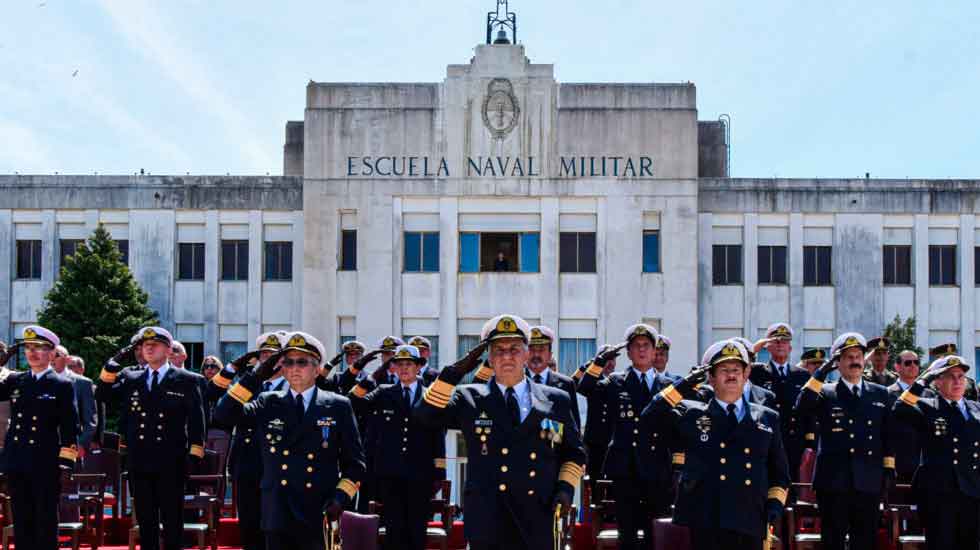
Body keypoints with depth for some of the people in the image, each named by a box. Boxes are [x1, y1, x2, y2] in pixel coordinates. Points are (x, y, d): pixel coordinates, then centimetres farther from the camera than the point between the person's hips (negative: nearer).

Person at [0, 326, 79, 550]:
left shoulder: (62, 385, -1)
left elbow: (69, 428, -3)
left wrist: (65, 464, -9)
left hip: (46, 465, -4)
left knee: (46, 522, 3)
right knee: (22, 522, 8)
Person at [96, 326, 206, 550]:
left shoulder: (186, 381, 2)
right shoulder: (129, 378, 11)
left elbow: (196, 420, 0)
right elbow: (102, 396, 3)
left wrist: (194, 454, -6)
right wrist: (112, 366, -7)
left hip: (171, 464, -3)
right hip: (140, 463, 3)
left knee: (172, 519, 3)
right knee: (145, 520, 9)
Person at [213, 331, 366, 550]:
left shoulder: (338, 406, 6)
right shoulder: (268, 404, 10)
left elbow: (354, 461, 7)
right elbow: (223, 415, -2)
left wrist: (341, 496, -9)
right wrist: (256, 376, -7)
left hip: (320, 518, -1)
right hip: (277, 516, 2)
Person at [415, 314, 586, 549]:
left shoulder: (556, 401, 11)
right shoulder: (469, 399, 8)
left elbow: (574, 452, 18)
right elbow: (425, 415, -6)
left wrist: (566, 486, 1)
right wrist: (455, 372, -12)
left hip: (539, 523, 2)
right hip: (487, 522, -2)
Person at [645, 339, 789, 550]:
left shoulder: (768, 419, 17)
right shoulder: (691, 415, 10)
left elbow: (780, 471, 21)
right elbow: (651, 417, -1)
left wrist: (775, 502, 6)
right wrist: (683, 386, -2)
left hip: (751, 525, 2)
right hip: (706, 524, -2)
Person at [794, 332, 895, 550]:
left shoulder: (880, 394, 13)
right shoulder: (825, 393, 5)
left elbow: (888, 434, 13)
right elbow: (802, 409, -14)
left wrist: (889, 468, 5)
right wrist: (820, 374, -14)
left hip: (868, 482, 2)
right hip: (833, 481, -2)